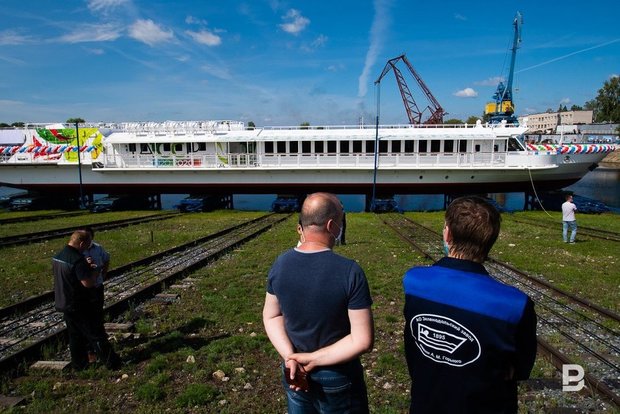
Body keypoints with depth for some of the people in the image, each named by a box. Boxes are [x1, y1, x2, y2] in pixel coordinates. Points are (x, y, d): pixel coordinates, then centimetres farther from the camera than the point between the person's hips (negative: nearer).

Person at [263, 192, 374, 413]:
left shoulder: (280, 264, -11)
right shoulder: (350, 271, -26)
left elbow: (271, 316, -1)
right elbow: (363, 340, -23)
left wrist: (290, 356, -11)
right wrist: (313, 359, -17)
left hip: (294, 375, 4)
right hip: (337, 380, -4)